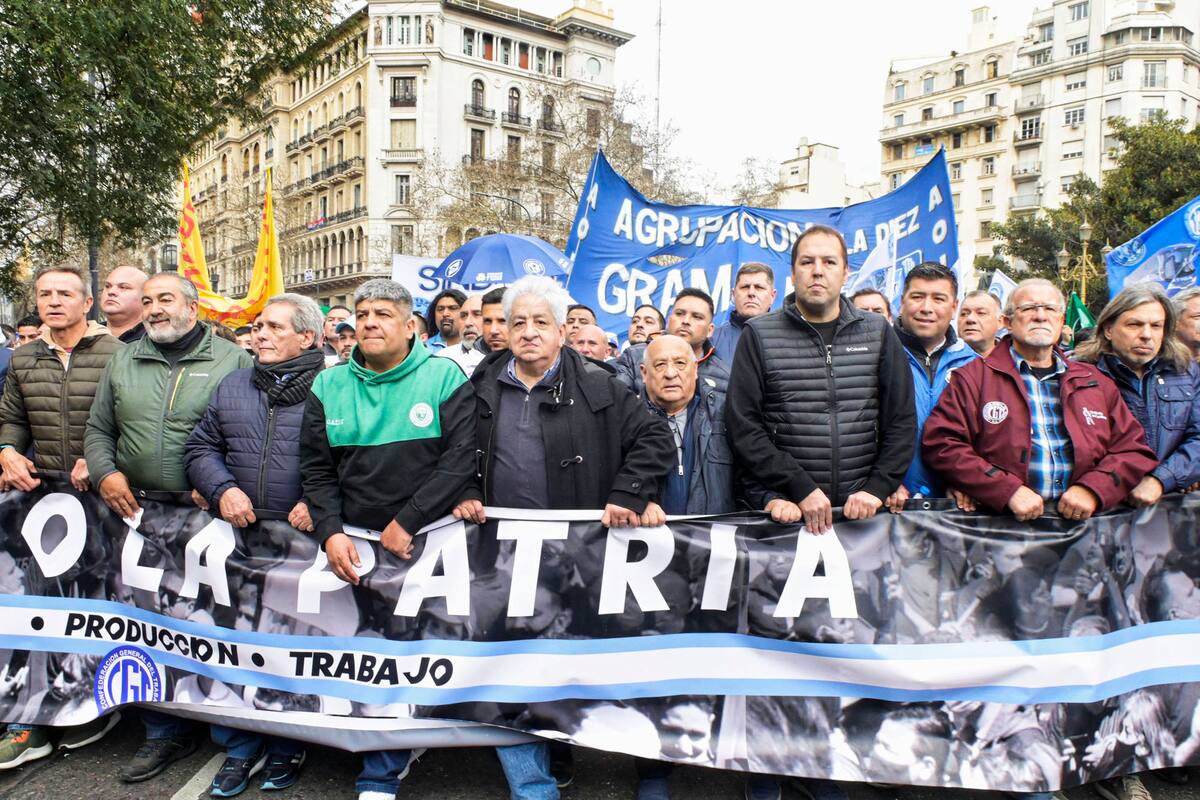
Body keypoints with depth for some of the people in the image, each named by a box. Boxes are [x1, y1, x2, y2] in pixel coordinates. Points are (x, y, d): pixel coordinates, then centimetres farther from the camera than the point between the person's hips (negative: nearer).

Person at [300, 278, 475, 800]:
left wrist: (407, 522, -15)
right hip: (355, 542, 3)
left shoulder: (444, 378, -4)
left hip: (426, 541, -3)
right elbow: (316, 468, 7)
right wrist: (330, 531, -7)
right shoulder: (329, 386, 7)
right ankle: (402, 746, 31)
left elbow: (462, 457, -12)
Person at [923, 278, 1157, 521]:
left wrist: (1093, 489, -1)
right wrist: (1008, 491, -12)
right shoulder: (974, 378, 6)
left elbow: (1134, 449, 18)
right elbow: (940, 444, -4)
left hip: (1080, 521, 3)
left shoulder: (1095, 382, 20)